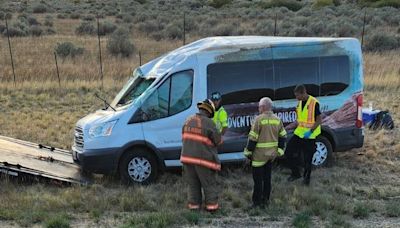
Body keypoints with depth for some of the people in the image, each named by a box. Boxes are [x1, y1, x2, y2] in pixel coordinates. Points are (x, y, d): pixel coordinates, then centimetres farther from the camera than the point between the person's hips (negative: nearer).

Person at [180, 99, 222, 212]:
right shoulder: (208, 123, -14)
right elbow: (218, 140, -6)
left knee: (193, 183, 18)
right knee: (209, 183, 10)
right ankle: (211, 205, 14)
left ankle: (194, 204, 22)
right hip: (203, 159, -5)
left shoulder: (188, 120, 5)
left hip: (187, 157, 5)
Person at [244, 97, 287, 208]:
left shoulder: (259, 119, -15)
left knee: (258, 179, 3)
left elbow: (253, 138, -14)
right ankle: (265, 200, 24)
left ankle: (257, 202, 7)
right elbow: (283, 137, 9)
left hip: (259, 154, -6)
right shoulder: (277, 119, 4)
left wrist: (248, 152, -5)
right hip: (272, 154, 6)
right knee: (267, 177, 16)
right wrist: (279, 151, 15)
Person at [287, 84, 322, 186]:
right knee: (290, 151, 4)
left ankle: (306, 177, 23)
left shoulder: (314, 103, -15)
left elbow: (319, 120, -14)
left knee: (308, 158, 4)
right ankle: (295, 173, 20)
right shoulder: (300, 103, 7)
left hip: (310, 135, -7)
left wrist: (310, 131, -23)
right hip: (299, 133, 7)